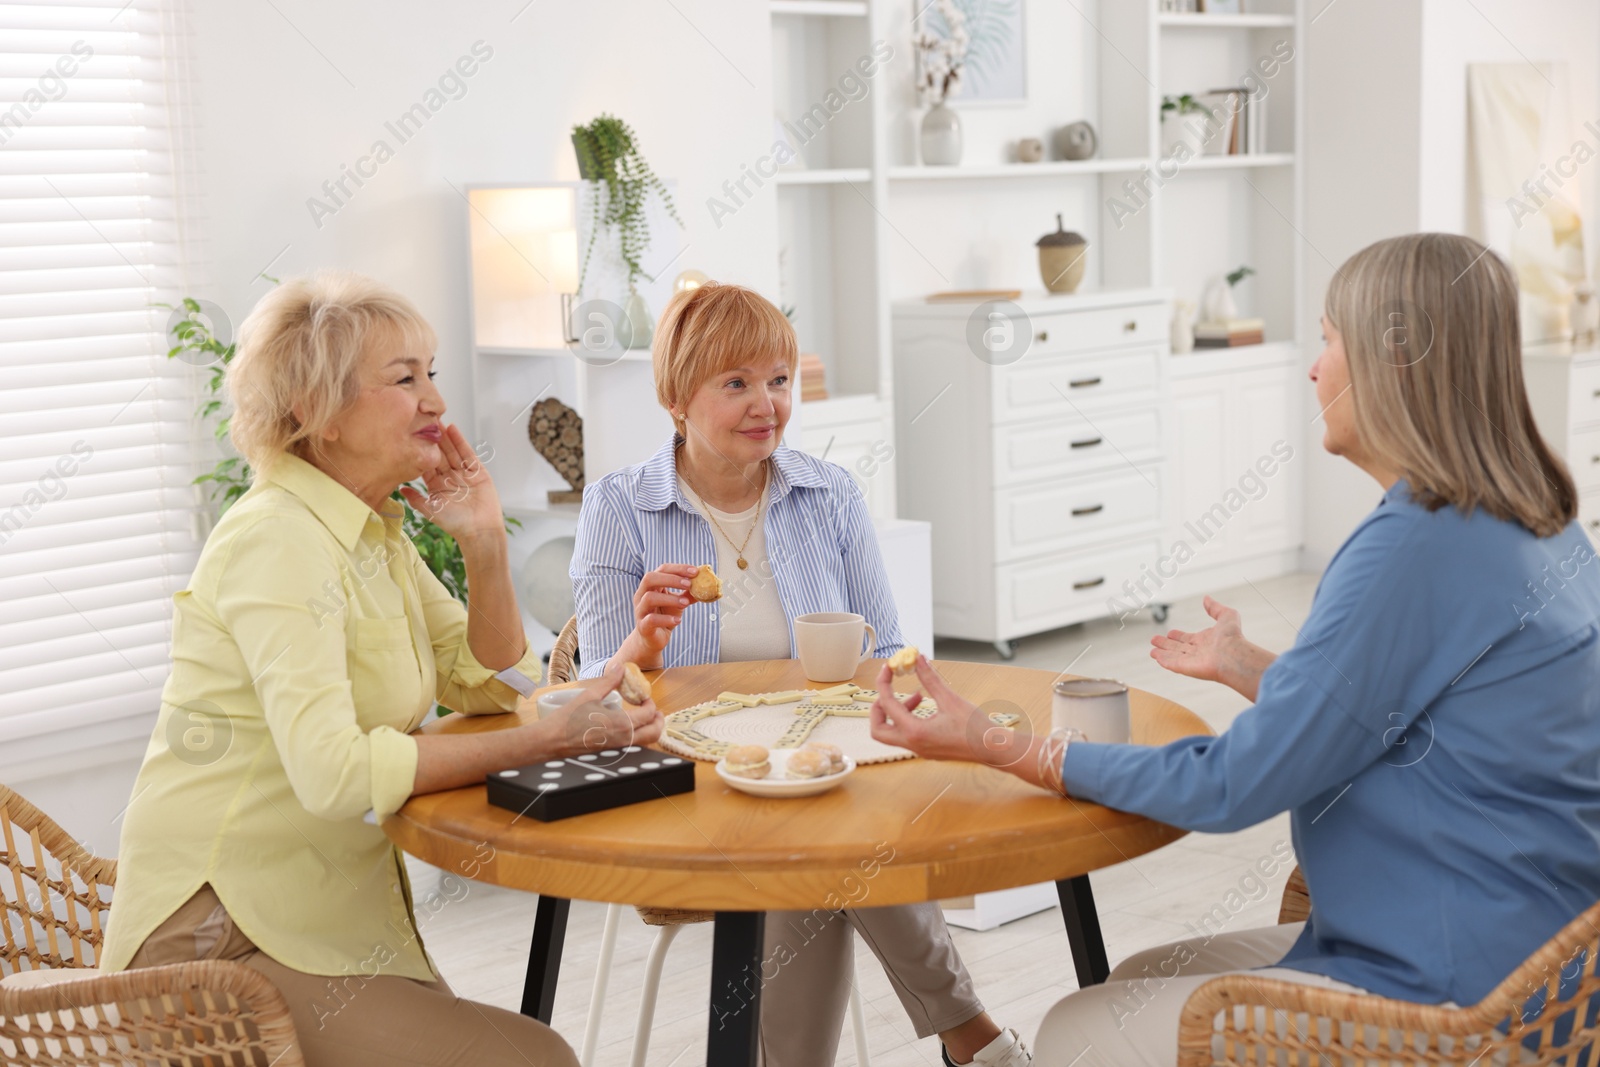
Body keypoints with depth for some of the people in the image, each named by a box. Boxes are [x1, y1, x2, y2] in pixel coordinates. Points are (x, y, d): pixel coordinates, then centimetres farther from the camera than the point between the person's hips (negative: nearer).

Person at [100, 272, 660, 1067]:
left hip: (332, 905, 9)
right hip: (227, 934, -9)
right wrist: (544, 744, -29)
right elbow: (333, 770, -31)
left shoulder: (375, 533, 10)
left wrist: (485, 542, -3)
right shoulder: (279, 540, -19)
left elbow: (492, 686, 10)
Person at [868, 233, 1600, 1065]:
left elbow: (1234, 786, -19)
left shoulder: (1416, 546, -23)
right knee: (1140, 979, 19)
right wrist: (1249, 670, 27)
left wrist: (996, 746, -14)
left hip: (1440, 998, -10)